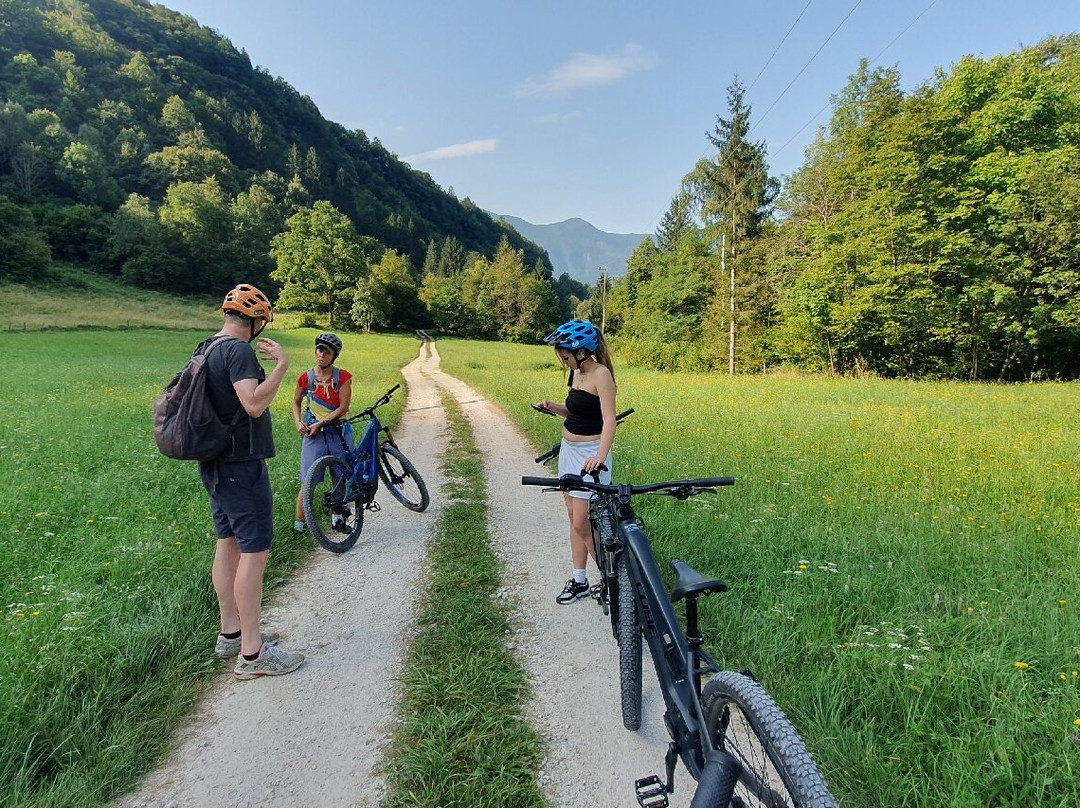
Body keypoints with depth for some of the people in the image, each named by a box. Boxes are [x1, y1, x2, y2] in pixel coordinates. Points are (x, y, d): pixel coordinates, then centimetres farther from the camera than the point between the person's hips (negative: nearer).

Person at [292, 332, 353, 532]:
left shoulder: (342, 377, -5)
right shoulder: (306, 378, -1)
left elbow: (343, 408, -10)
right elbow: (296, 402, 14)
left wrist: (320, 423, -15)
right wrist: (298, 422, -3)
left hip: (338, 433, 0)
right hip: (313, 434, 0)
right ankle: (299, 523, 5)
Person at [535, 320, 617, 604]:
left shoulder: (601, 374, -17)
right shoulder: (576, 372, 8)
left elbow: (609, 419, -25)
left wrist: (601, 455, -39)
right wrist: (553, 407, -2)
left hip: (590, 455, -9)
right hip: (568, 450, 9)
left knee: (583, 524, -5)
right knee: (574, 518, 12)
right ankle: (578, 581, 23)